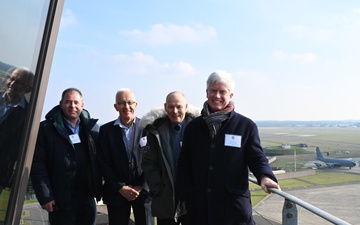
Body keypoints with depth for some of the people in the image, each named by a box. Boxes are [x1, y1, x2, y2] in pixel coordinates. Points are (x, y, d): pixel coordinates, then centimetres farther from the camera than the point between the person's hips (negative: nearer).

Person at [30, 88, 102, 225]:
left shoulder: (92, 128, 4)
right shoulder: (46, 128, -5)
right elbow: (37, 164, -8)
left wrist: (97, 189, 0)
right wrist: (45, 196, -12)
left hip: (87, 197, 3)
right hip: (60, 200, -3)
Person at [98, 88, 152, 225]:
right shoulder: (106, 130, 0)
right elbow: (104, 162, -1)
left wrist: (141, 187, -8)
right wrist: (121, 187, -7)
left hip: (144, 191, 0)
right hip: (116, 192, 1)